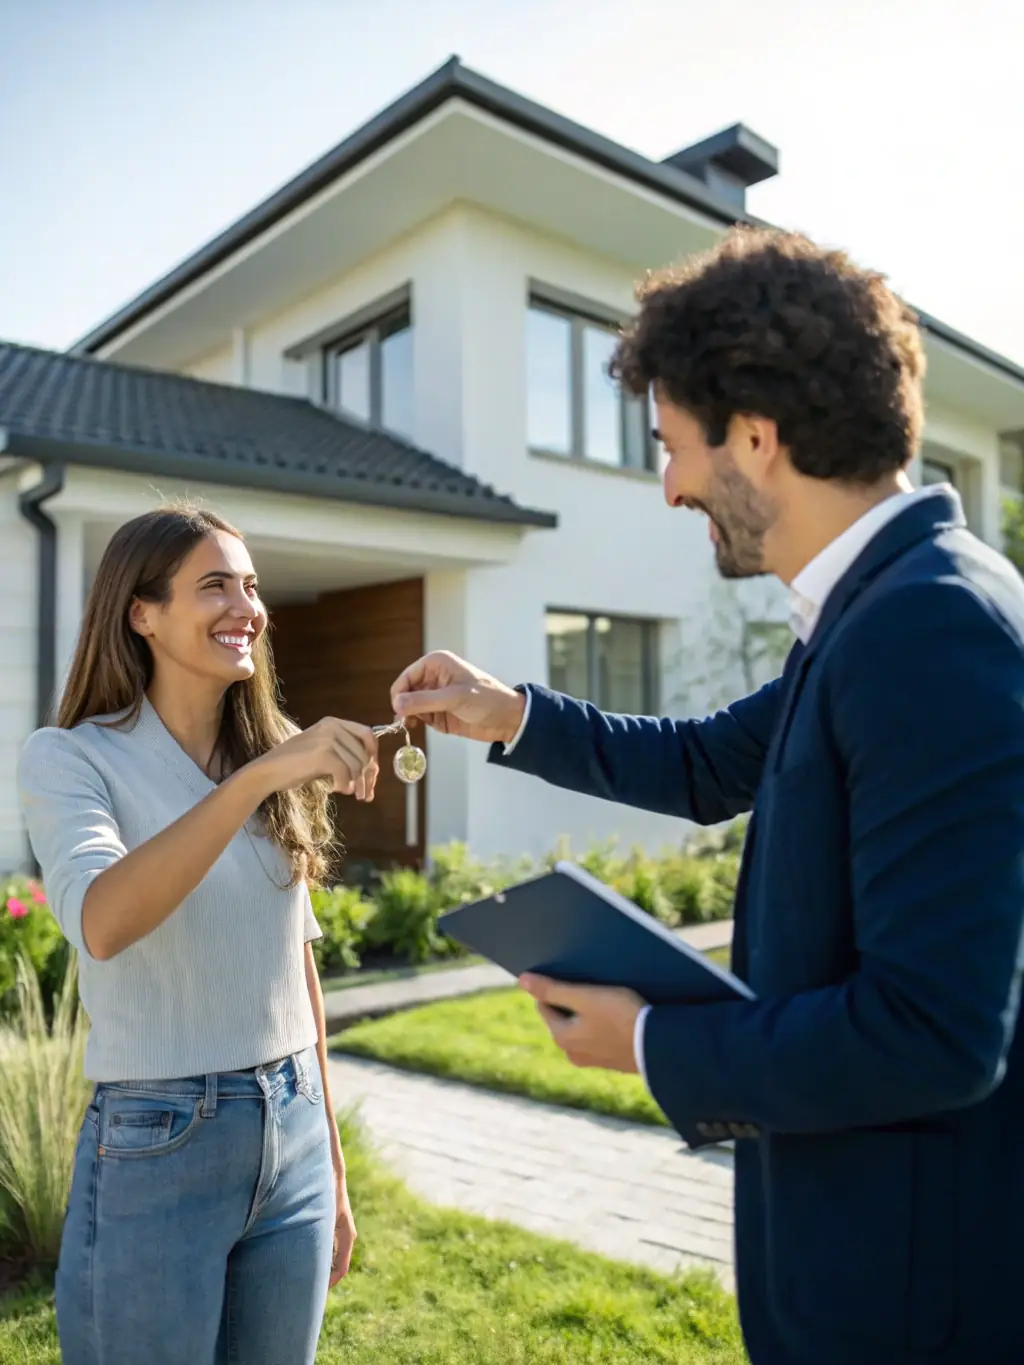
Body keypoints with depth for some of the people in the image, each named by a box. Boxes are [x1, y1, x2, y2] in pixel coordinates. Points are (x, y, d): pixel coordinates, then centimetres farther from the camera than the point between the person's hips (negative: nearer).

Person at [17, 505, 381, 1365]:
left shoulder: (279, 763, 5)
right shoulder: (71, 758, -10)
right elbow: (102, 924, -29)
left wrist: (333, 1165, 14)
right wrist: (259, 776, -35)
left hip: (293, 1136, 5)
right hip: (157, 1147, -4)